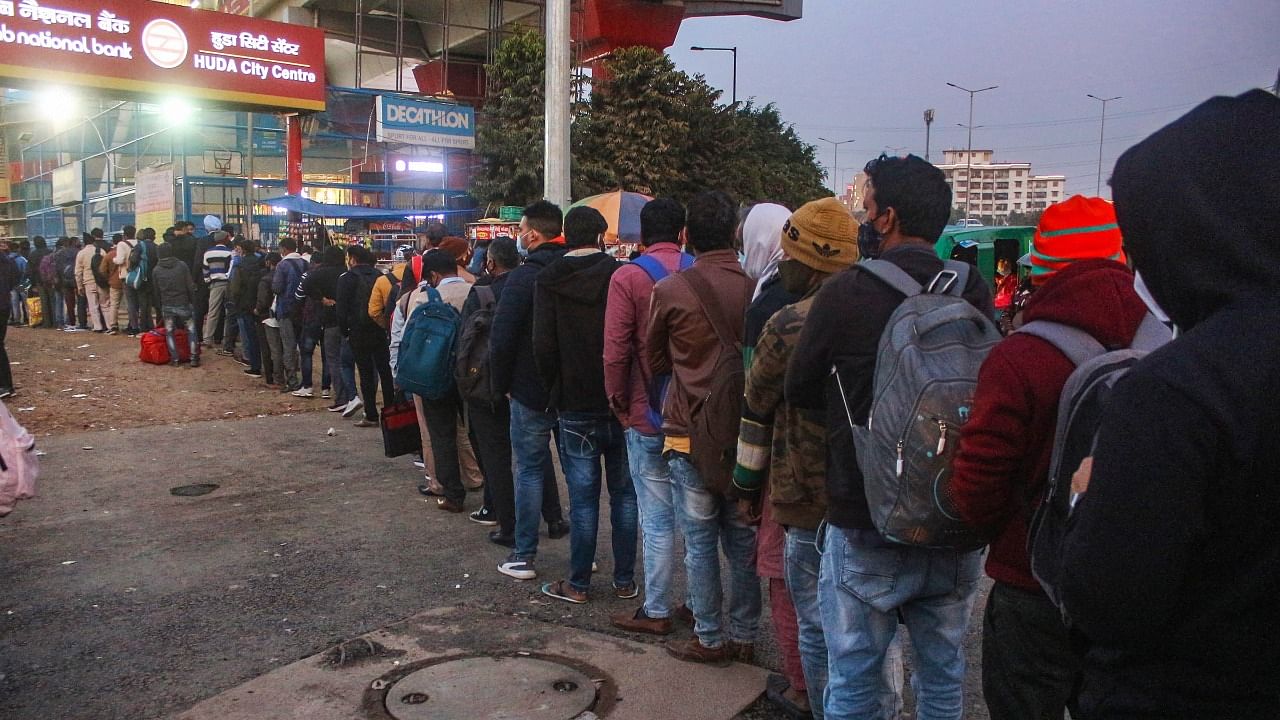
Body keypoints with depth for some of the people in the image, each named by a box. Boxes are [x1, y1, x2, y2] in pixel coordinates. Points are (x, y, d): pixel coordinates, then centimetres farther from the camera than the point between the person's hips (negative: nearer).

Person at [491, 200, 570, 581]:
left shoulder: (524, 277, -14)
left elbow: (501, 339, -17)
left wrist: (503, 384, -3)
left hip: (531, 392, -5)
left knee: (529, 470, 4)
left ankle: (524, 557, 9)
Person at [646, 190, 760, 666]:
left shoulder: (670, 291, -11)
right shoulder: (755, 287, -5)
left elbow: (655, 361, 5)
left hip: (689, 433, -3)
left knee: (700, 542, 7)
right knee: (743, 539, 14)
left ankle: (709, 639, 17)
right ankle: (743, 635, 24)